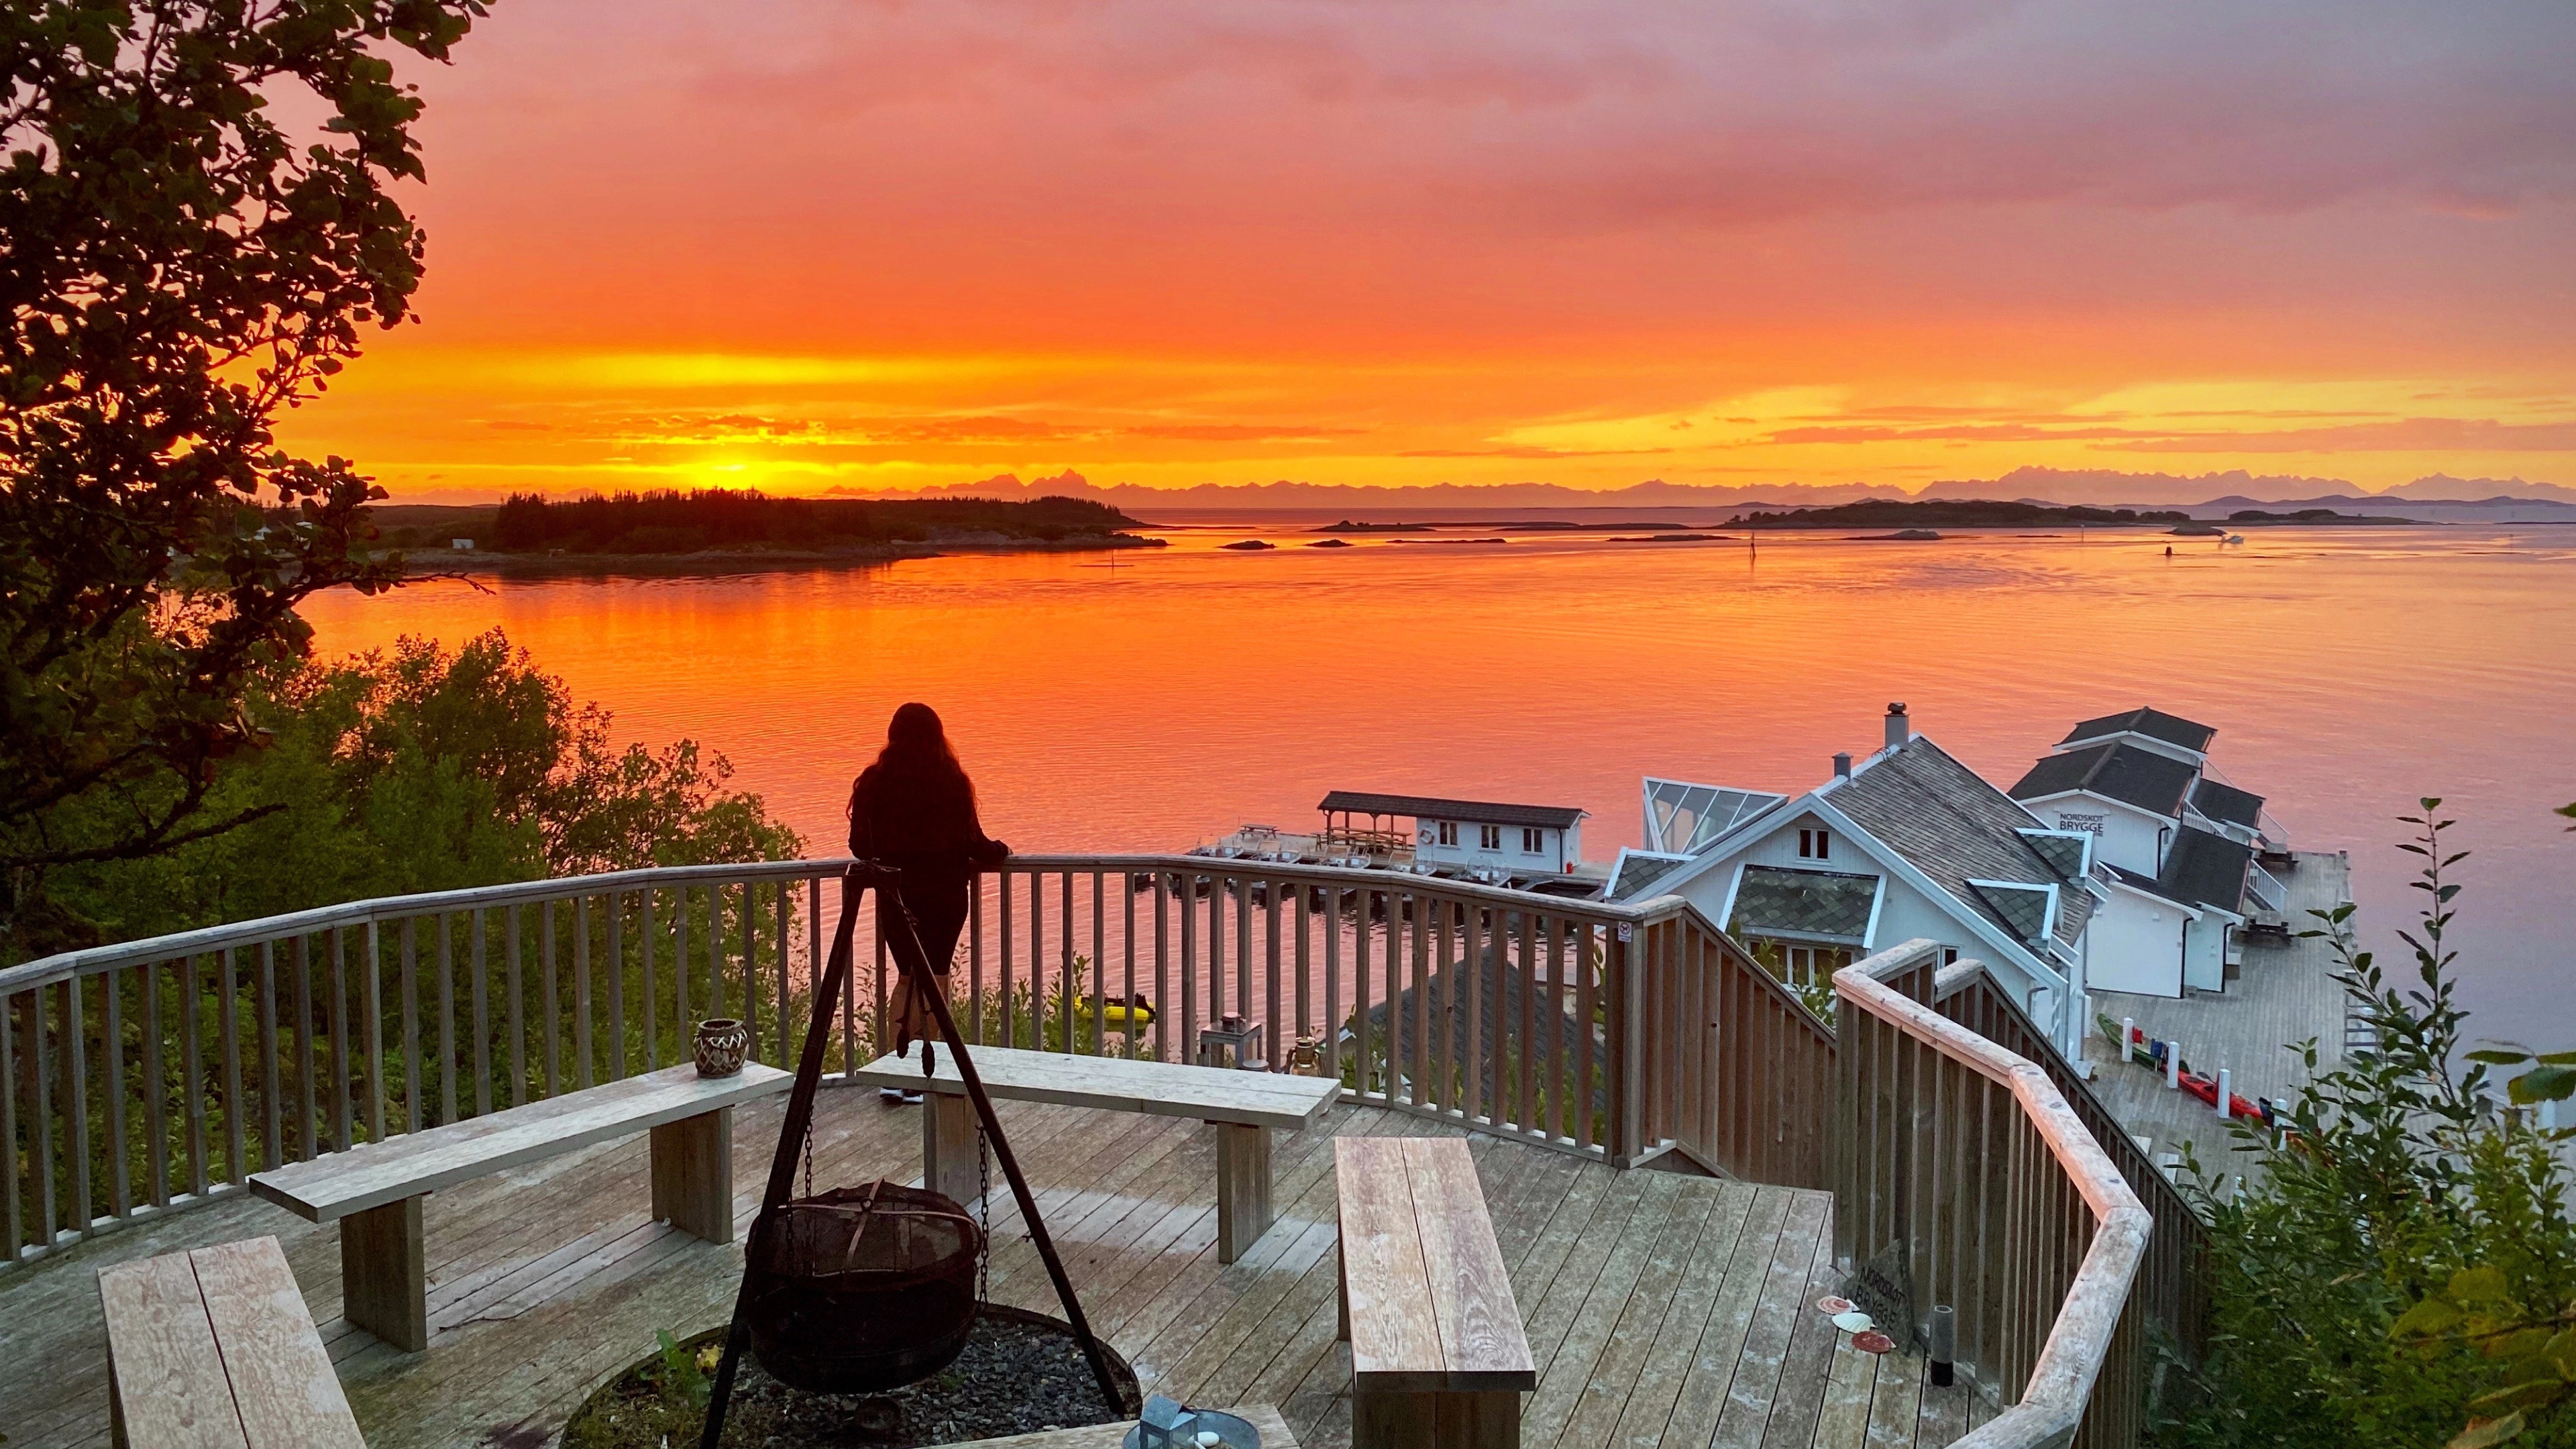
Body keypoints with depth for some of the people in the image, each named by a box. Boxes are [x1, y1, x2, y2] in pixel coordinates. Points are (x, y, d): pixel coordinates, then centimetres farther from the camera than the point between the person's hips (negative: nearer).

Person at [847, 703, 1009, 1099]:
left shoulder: (872, 783, -4)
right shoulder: (953, 783, -10)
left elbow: (860, 846, 2)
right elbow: (973, 843, -5)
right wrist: (1000, 852, 16)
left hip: (894, 893, 2)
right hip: (944, 893, -2)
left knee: (909, 976, 17)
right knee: (934, 978, 7)